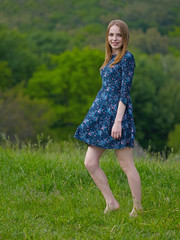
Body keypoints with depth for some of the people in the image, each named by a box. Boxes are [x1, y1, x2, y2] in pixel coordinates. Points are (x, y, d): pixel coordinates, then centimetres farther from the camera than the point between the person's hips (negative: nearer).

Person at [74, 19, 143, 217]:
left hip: (117, 112, -9)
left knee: (126, 165, -2)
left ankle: (138, 208, 8)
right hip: (102, 112, 9)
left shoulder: (127, 58, -9)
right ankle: (111, 203, 11)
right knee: (90, 163, 4)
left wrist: (118, 121, -20)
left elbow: (125, 91, -15)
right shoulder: (110, 58, 16)